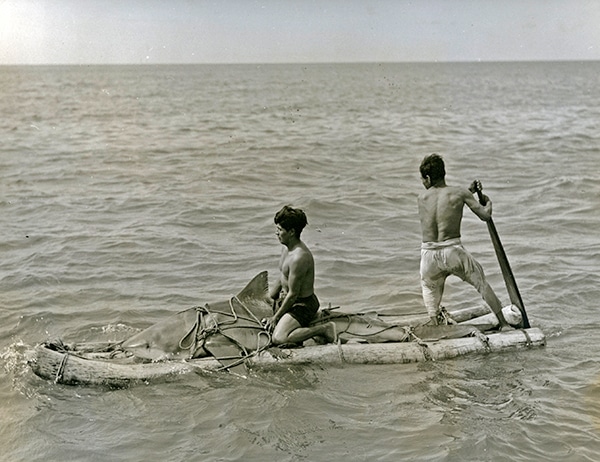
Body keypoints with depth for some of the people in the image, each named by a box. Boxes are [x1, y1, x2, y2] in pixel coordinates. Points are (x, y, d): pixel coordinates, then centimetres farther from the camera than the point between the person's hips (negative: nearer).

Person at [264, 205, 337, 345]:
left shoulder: (299, 257, -30)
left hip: (302, 304, -10)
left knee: (278, 338, -26)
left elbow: (293, 294, -24)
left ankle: (324, 329, -13)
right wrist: (269, 296, 15)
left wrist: (275, 317, -15)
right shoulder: (287, 248, 1)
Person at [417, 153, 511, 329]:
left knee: (429, 288, 29)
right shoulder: (460, 193, 1)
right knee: (482, 283, 19)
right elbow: (485, 216, 0)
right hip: (453, 252, -2)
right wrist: (488, 203, 22)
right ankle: (504, 324, 22)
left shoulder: (422, 197, 9)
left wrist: (469, 190, 26)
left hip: (428, 255, 2)